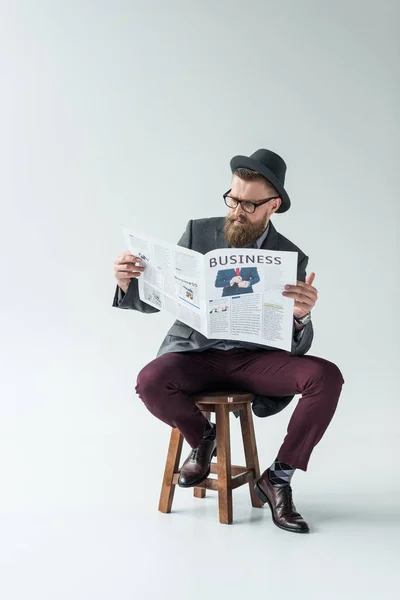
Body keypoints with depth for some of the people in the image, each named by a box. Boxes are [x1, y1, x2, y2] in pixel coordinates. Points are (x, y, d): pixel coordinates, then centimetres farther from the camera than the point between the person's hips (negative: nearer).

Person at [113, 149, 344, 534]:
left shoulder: (291, 258, -2)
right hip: (195, 352, 0)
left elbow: (296, 347, -6)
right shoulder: (199, 232, -1)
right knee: (150, 382, -32)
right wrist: (128, 281, -21)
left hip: (254, 358, 1)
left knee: (326, 377, -24)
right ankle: (202, 438, 4)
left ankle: (278, 479, -2)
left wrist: (301, 315, -30)